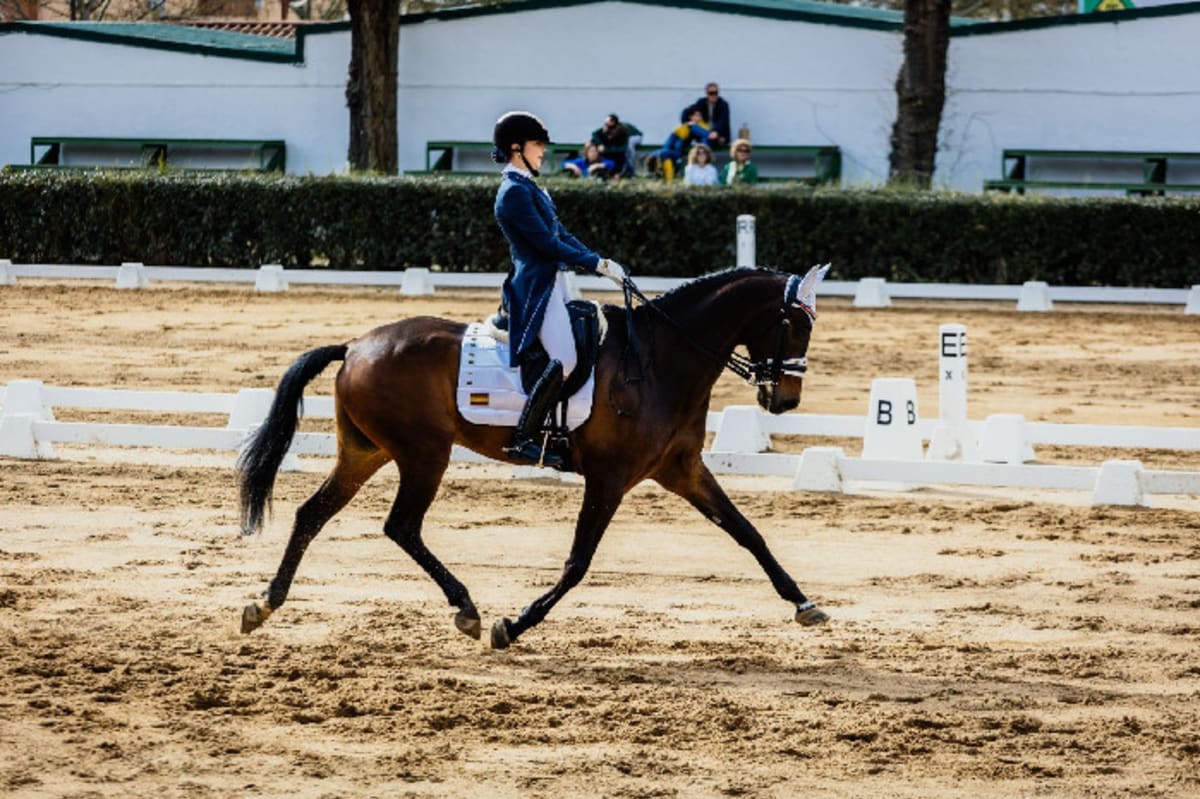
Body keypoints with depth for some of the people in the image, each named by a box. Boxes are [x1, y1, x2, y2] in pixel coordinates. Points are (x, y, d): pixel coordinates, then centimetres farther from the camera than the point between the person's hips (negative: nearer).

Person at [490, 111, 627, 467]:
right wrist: (597, 264, -13)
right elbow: (547, 244, -17)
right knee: (564, 360, -23)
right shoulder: (514, 192, -13)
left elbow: (562, 235, 19)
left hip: (553, 284, 11)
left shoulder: (530, 188, 18)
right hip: (536, 287, -11)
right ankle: (524, 439, -21)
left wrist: (602, 263, 9)